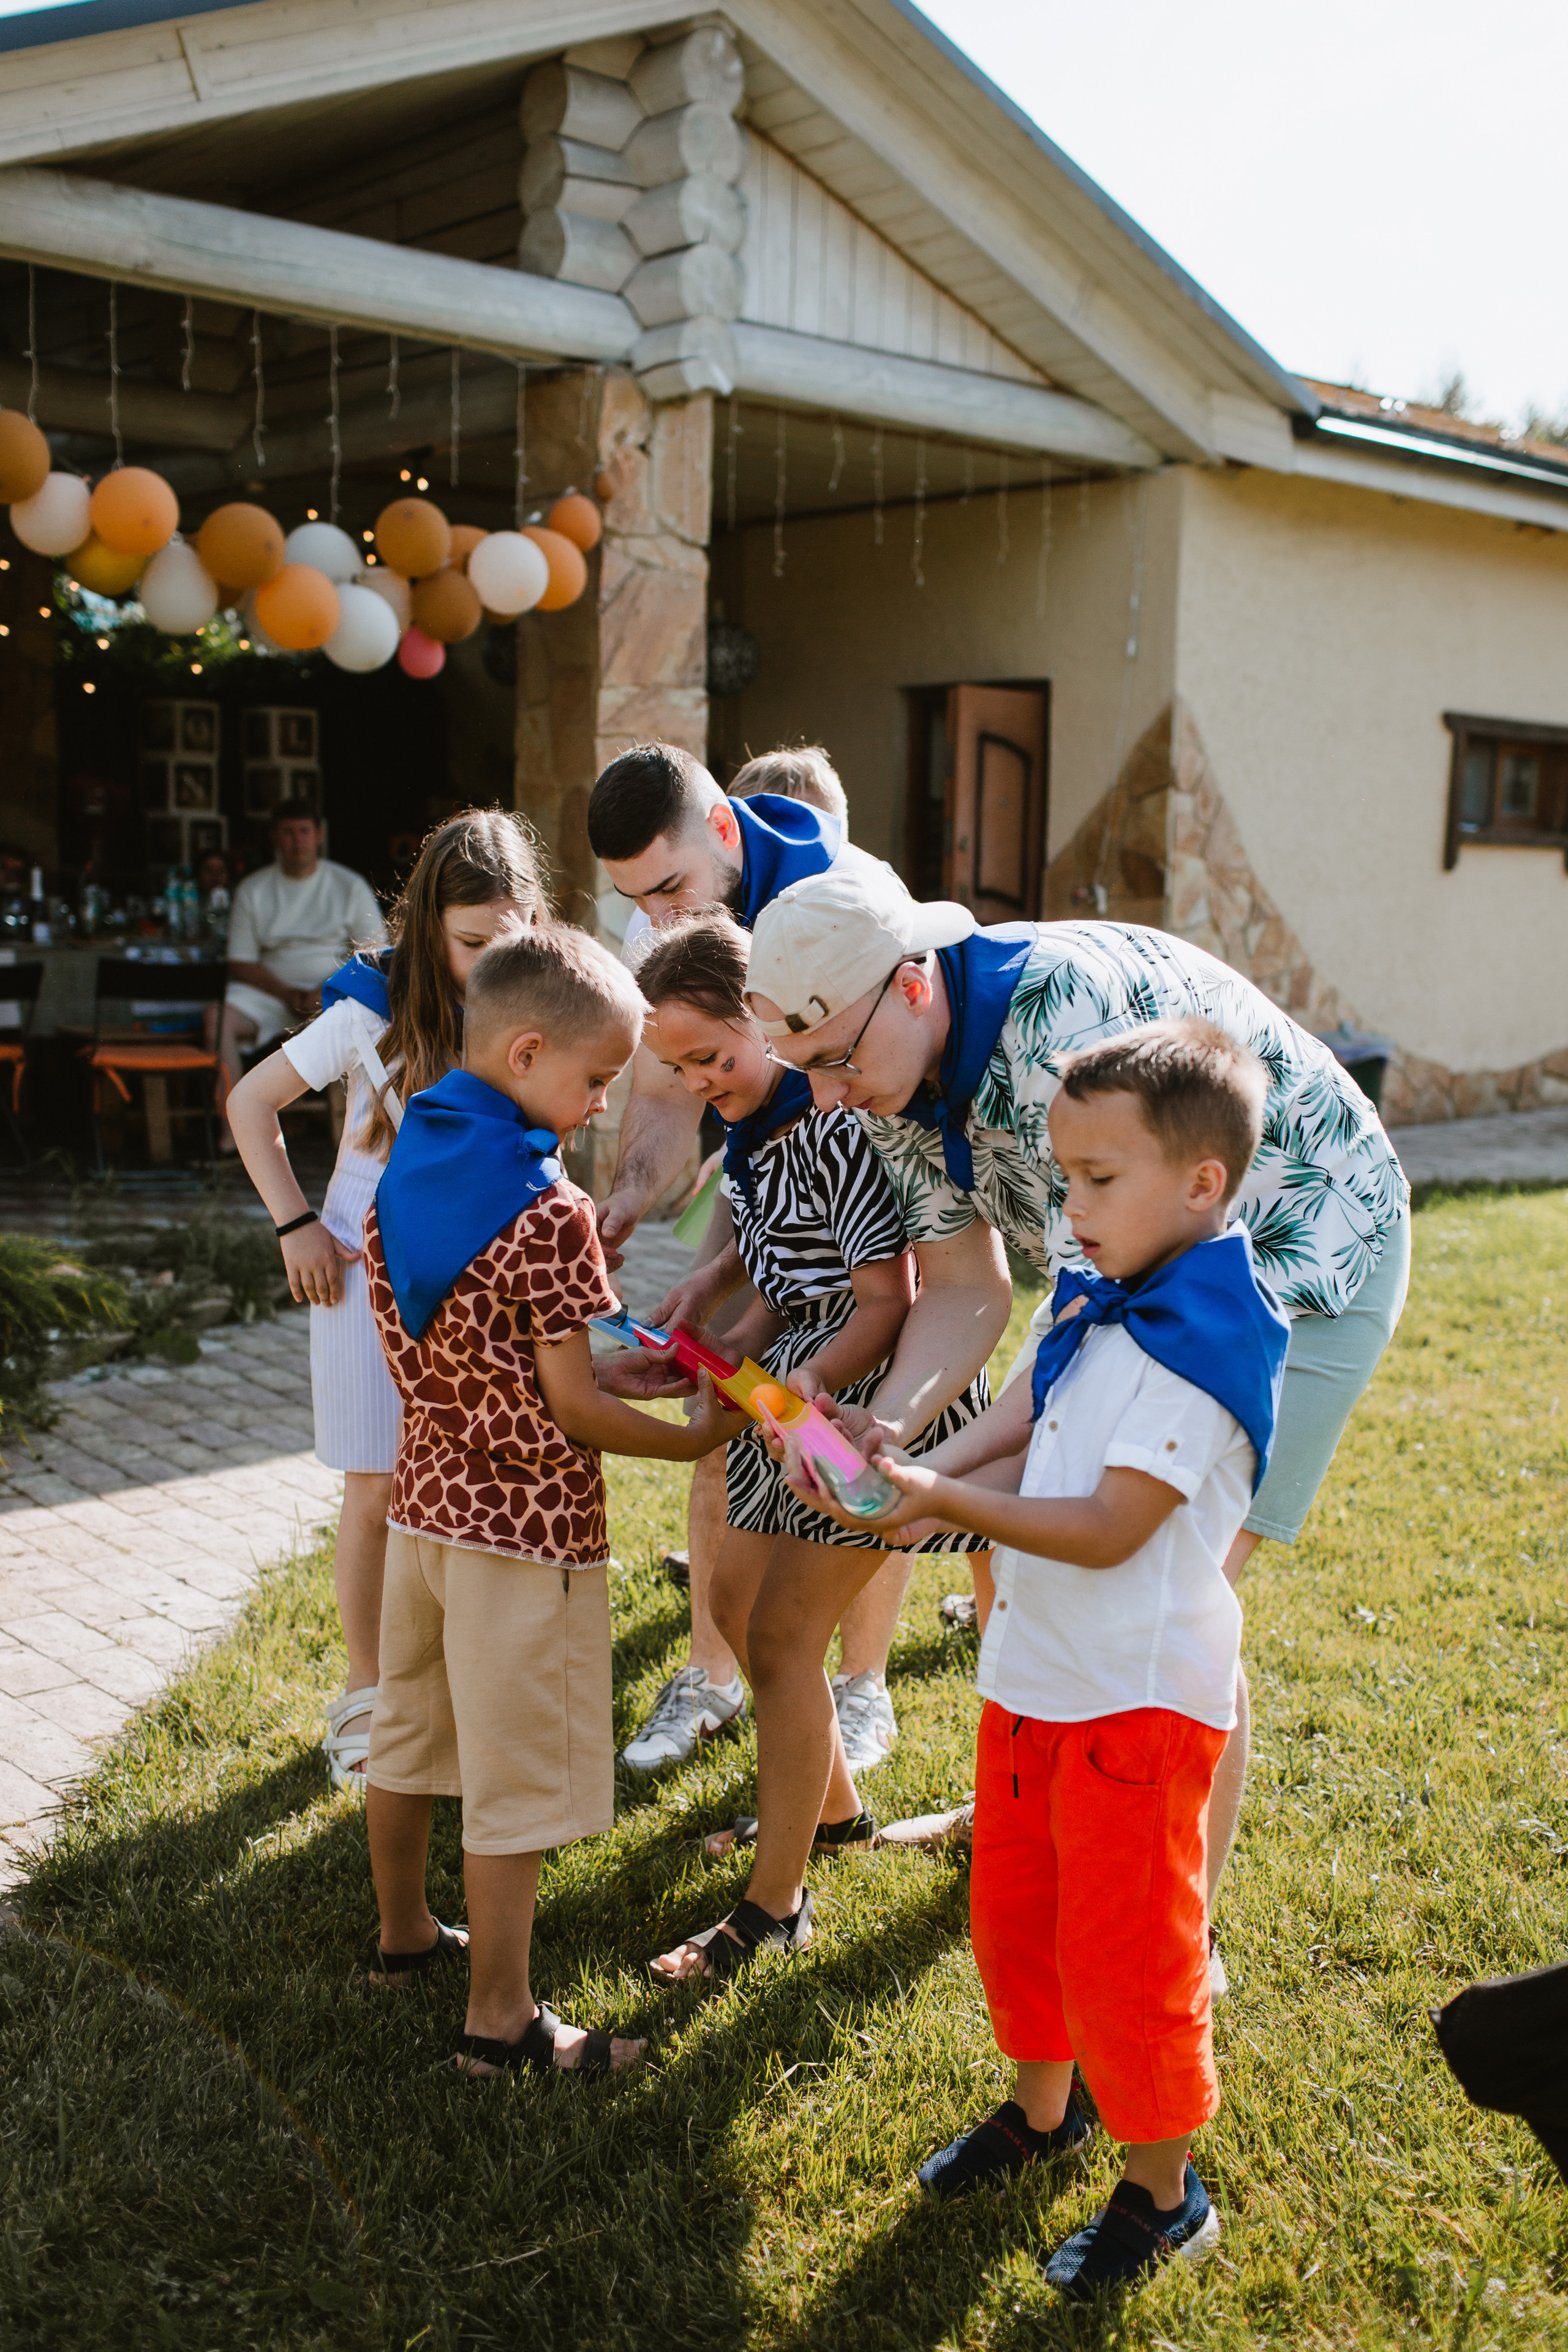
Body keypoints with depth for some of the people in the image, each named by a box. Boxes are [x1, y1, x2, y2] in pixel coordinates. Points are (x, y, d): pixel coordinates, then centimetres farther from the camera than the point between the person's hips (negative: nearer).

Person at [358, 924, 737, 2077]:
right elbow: (572, 1409, -20)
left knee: (411, 1730, 23)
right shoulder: (549, 1214, -23)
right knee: (516, 1777, 4)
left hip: (425, 1495, 8)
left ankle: (404, 1933, 41)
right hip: (527, 1521, -8)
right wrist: (696, 1436, -7)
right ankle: (500, 2017, 15)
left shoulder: (404, 1171, 1)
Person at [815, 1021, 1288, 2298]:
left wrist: (946, 1500, -24)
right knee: (1015, 1914, 23)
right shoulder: (1101, 1305, 5)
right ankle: (1041, 2109, 47)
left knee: (1121, 1953, 6)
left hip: (1136, 1699, -9)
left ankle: (1163, 2192, 28)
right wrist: (922, 1474, -6)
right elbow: (1028, 1439, 11)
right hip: (1036, 1670, 9)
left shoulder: (1204, 1342, -23)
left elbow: (1107, 1529, -25)